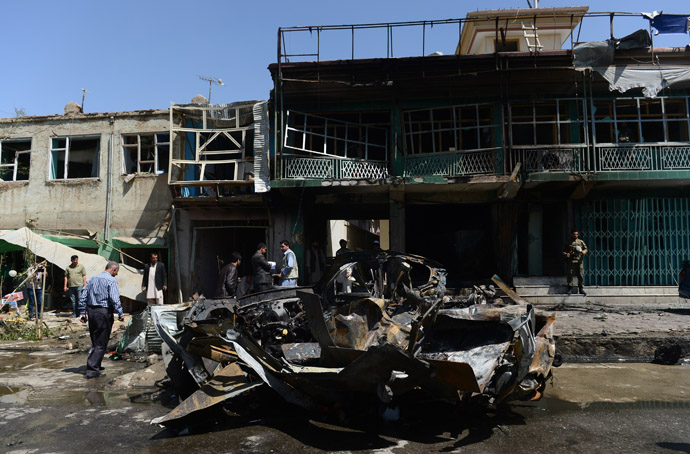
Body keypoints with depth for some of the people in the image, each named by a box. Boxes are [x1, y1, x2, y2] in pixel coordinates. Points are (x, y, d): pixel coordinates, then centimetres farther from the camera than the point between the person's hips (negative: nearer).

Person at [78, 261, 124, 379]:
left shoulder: (93, 279, 13)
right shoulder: (111, 280, -9)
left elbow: (83, 297, 13)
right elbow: (114, 299, -17)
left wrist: (83, 313, 17)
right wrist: (120, 313, -11)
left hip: (91, 312, 7)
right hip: (104, 312, -7)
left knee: (95, 342, 20)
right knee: (101, 344, -1)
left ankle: (95, 365, 28)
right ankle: (92, 370, -3)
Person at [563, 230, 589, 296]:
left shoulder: (581, 242, 13)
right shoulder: (568, 243, 10)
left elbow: (586, 248, 10)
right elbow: (564, 251, 11)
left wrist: (584, 251, -13)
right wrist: (566, 254, -10)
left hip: (579, 261, 1)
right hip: (570, 261, -1)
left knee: (581, 275, -1)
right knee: (570, 275, -1)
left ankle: (581, 289, 8)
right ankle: (570, 289, 8)